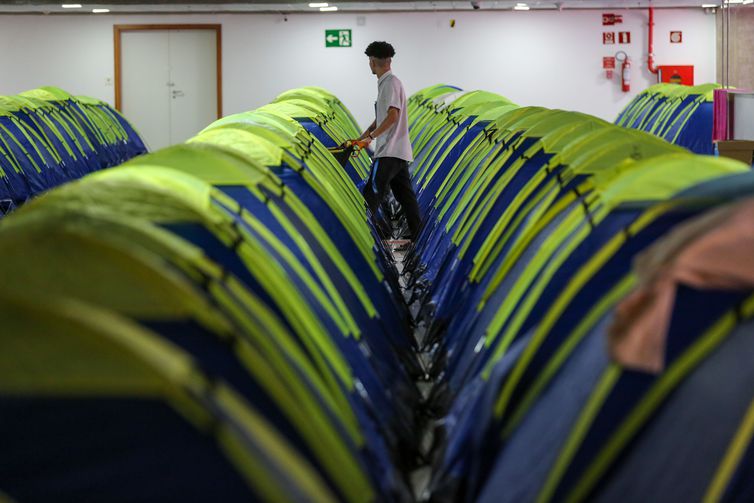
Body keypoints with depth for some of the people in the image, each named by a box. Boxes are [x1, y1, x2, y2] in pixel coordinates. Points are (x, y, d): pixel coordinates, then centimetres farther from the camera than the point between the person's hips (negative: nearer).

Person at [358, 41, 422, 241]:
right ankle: (418, 237, 9)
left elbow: (392, 116, -21)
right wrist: (364, 136, 18)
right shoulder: (386, 82, 17)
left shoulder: (390, 83, -11)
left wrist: (371, 136, -18)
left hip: (389, 152, -10)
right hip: (400, 151, 10)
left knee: (371, 194, -9)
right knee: (405, 196, 9)